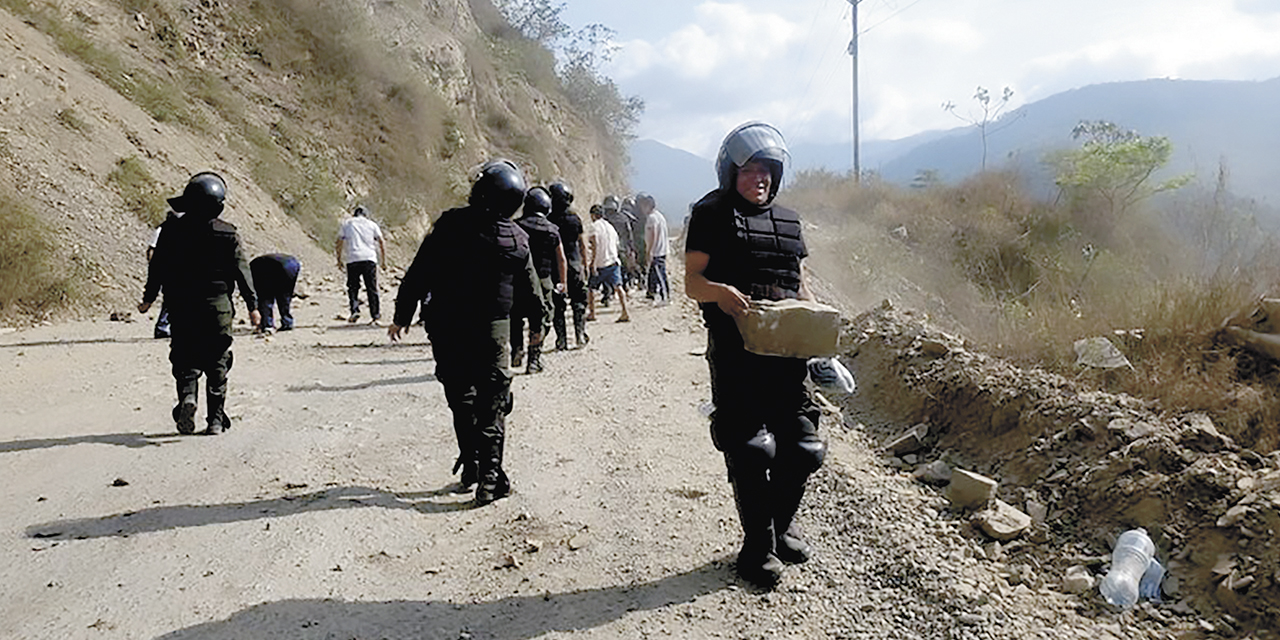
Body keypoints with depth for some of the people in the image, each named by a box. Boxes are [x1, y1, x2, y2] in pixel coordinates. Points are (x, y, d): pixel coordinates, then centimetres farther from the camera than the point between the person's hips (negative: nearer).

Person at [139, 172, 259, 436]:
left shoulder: (172, 229, -1)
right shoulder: (227, 234, -4)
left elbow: (158, 267, 3)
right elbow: (241, 271, -2)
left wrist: (148, 298, 14)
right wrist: (252, 305, 4)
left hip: (181, 308, 1)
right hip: (218, 306, 0)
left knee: (186, 360, 10)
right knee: (217, 364, 6)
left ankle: (187, 395, -19)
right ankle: (215, 419, 7)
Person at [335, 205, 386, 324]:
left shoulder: (347, 224, 15)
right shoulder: (372, 224, 14)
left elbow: (339, 244, 12)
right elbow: (382, 243, 8)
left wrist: (339, 260, 20)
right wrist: (384, 261, 13)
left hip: (352, 259, 0)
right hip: (369, 258, 0)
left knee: (353, 287, 8)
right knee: (372, 288, 4)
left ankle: (355, 310, -9)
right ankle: (375, 315, 4)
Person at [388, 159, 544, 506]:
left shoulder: (449, 224, -8)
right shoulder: (518, 239, -2)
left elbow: (418, 275, -7)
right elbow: (529, 289, 10)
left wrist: (402, 316, 4)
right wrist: (537, 322, 27)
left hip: (446, 329, 0)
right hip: (492, 329, 0)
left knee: (461, 398, 15)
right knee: (491, 403, 4)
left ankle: (470, 465, 23)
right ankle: (489, 476, -4)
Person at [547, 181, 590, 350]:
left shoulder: (548, 220, -6)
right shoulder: (575, 218, -1)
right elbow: (582, 244, 6)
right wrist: (585, 263, 15)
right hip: (575, 265, 1)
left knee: (557, 304, 4)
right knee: (579, 301, 12)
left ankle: (561, 340, 4)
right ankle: (580, 336, 10)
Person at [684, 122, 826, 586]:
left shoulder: (788, 221, 19)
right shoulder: (712, 215, 3)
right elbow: (692, 280, -3)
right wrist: (720, 292, -25)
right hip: (735, 349, -5)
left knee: (801, 445, 6)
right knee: (749, 447, -3)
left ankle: (783, 521, 32)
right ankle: (758, 543, 13)